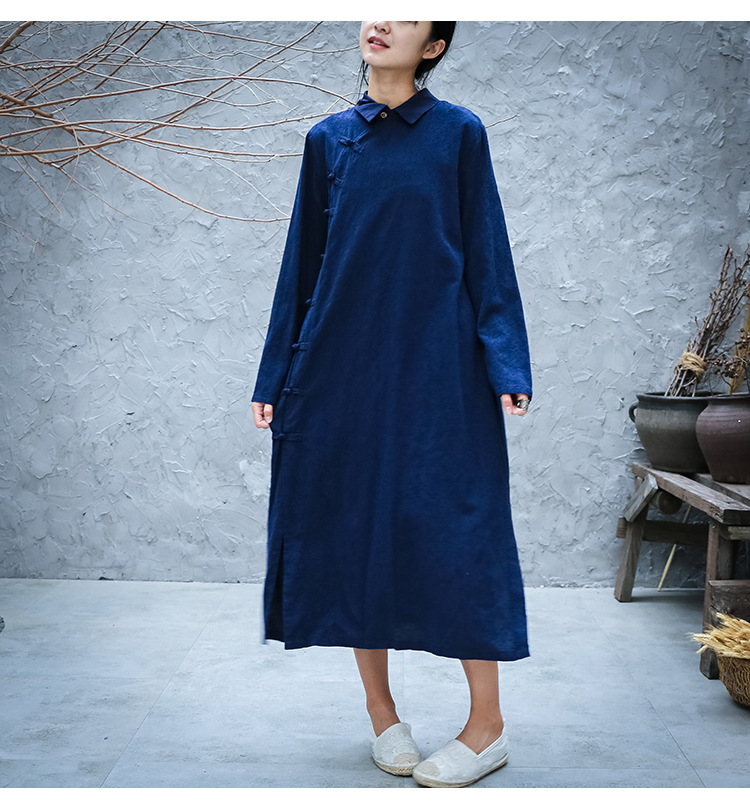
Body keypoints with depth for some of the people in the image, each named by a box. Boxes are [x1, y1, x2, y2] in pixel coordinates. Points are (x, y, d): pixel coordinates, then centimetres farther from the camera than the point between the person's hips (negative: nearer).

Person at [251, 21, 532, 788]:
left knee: (449, 528, -4)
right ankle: (380, 710, 21)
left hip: (435, 365, -3)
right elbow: (302, 262, 12)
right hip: (343, 363, 3)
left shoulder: (458, 133, 3)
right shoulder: (328, 139, 11)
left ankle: (487, 725, 10)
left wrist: (506, 365, -9)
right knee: (351, 524, 4)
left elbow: (487, 253, 1)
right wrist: (276, 376, 9)